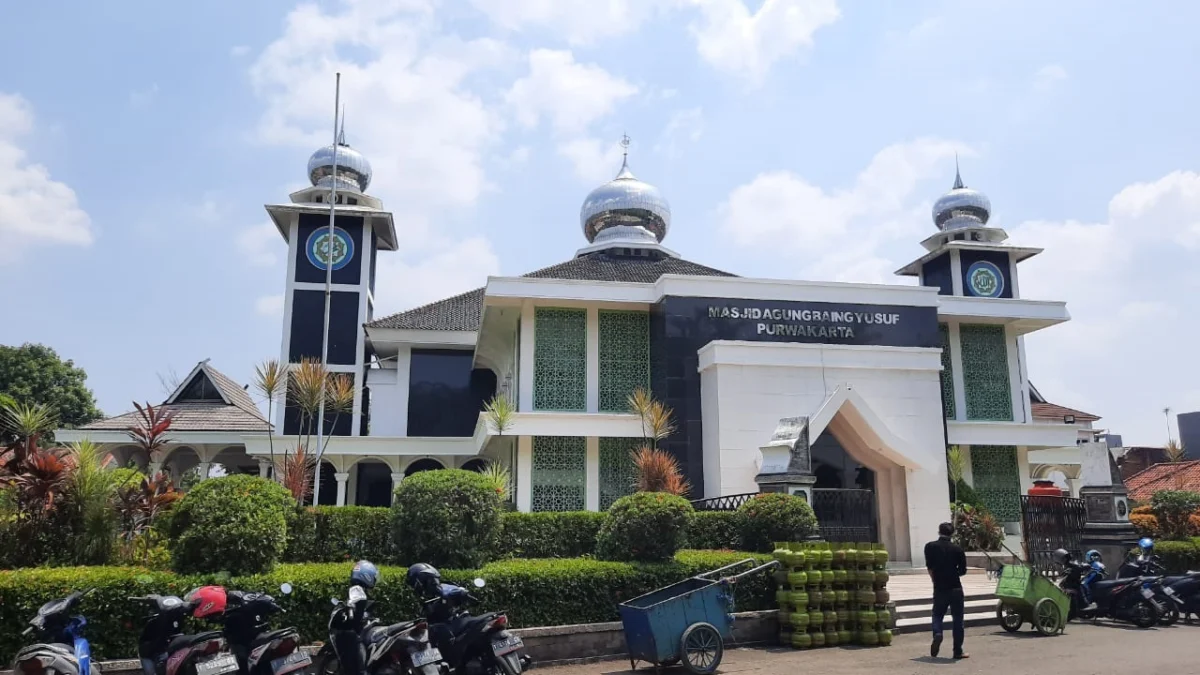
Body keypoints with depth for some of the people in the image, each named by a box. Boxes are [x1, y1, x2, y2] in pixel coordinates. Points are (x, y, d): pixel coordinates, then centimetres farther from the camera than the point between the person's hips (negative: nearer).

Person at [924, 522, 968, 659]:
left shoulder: (930, 547, -3)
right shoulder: (957, 549, -3)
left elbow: (930, 567, -4)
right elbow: (963, 570, 1)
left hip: (939, 588, 0)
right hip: (955, 588, 0)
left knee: (937, 615, 14)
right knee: (957, 619, 8)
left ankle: (937, 633, -15)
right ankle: (958, 651, 10)